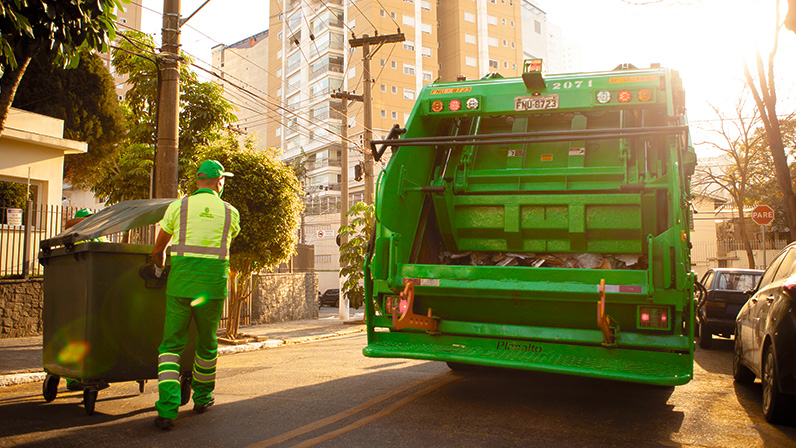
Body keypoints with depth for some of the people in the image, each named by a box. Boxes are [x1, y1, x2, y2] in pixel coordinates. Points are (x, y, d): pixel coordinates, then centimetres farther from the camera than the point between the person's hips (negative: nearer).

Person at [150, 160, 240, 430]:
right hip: (212, 285, 1)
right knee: (207, 342, 18)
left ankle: (167, 408, -9)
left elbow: (158, 250, 13)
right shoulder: (230, 213, 6)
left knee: (171, 345, 5)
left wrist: (159, 269, 33)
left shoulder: (178, 207, 5)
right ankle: (202, 396, 35)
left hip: (180, 281, 0)